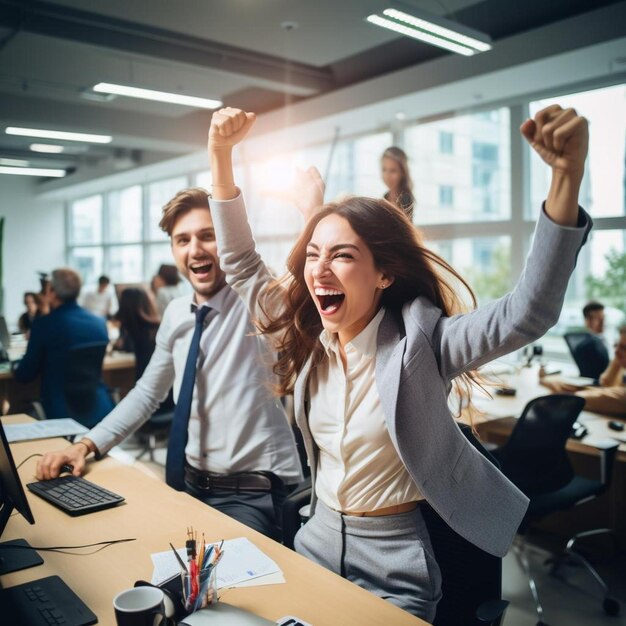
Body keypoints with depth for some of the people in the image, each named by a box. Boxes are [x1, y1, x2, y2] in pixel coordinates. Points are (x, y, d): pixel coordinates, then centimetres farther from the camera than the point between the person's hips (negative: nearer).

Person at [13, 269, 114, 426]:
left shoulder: (43, 324, -11)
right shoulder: (99, 323, 4)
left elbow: (26, 375, -2)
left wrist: (16, 370, 23)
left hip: (62, 413, -5)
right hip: (100, 409, 5)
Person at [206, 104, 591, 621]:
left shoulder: (418, 340, -20)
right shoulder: (307, 338, -5)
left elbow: (527, 313, -33)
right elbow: (242, 266, 0)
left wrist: (567, 176, -46)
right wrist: (221, 154, -8)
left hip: (395, 561, -5)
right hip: (318, 539, 5)